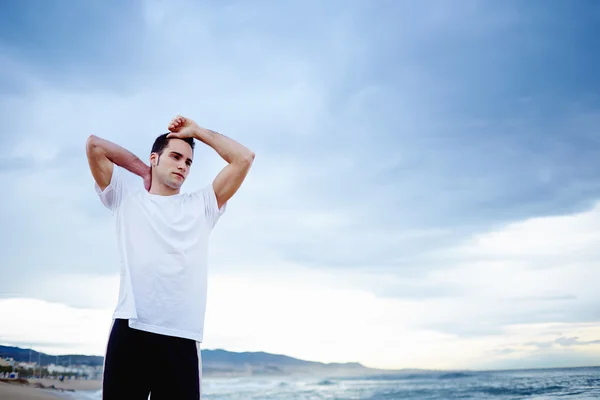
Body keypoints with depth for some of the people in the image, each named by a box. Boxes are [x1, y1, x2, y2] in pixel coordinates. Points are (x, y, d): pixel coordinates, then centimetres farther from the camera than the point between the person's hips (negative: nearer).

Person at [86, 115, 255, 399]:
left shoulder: (201, 205, 18)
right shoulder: (127, 198, 16)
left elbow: (244, 158, 14)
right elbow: (94, 145, 8)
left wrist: (197, 131, 20)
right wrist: (140, 168, 18)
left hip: (181, 337, 1)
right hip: (130, 331, -1)